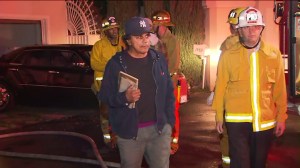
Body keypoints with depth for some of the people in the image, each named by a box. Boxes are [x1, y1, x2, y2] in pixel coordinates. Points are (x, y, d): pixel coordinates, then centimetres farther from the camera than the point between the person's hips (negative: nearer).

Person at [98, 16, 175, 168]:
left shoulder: (159, 59, 5)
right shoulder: (116, 63, -6)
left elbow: (169, 93, 11)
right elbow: (105, 95, -5)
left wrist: (169, 121, 7)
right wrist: (124, 97, -24)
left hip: (159, 128, 3)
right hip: (129, 131, -2)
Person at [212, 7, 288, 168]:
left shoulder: (274, 54, 2)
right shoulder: (228, 55, -2)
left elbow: (279, 89, 4)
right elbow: (221, 87, 0)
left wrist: (281, 116, 4)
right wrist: (219, 116, 3)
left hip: (265, 121, 2)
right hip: (237, 120, -2)